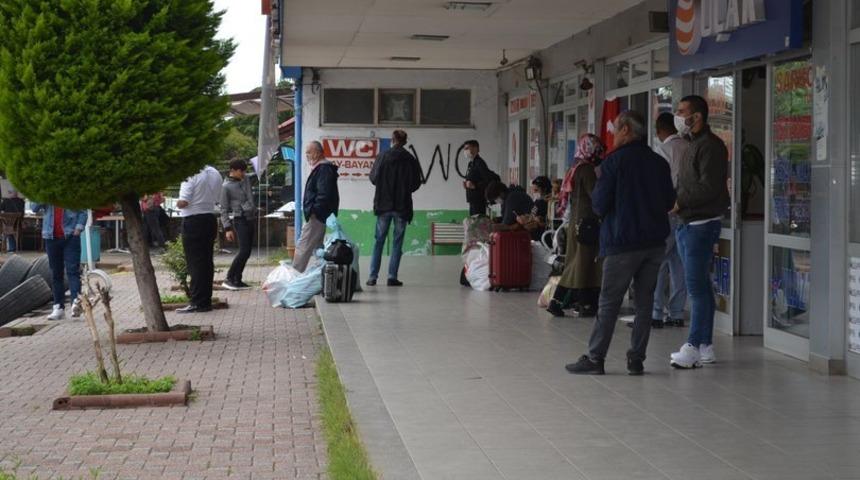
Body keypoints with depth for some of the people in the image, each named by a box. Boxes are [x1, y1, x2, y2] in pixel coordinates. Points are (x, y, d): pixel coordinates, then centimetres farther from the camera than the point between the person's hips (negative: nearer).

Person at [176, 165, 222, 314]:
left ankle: (197, 303, -2)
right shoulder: (215, 174, 5)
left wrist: (177, 203, 0)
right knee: (207, 261, 11)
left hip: (193, 221, -7)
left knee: (195, 262, -3)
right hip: (210, 218, 7)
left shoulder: (191, 175, -18)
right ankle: (206, 300, 16)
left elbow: (183, 202, -20)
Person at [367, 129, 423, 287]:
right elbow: (416, 184, -2)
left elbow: (373, 178, -2)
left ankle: (373, 276, 5)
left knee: (379, 240, 8)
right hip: (402, 206, -1)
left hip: (383, 204, 1)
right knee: (397, 242, 5)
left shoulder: (383, 157, -5)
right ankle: (392, 276, 0)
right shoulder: (411, 160, -5)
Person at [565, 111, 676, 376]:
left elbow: (600, 205, -10)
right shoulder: (660, 162, 8)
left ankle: (594, 358, 3)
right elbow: (669, 202, 12)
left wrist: (595, 194, 11)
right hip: (655, 242, 5)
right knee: (644, 301, 8)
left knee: (608, 303, 0)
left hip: (623, 242, -5)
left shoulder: (614, 161, -9)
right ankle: (636, 359, 8)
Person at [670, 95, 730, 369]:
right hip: (687, 224, 10)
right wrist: (677, 203, 6)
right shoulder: (694, 144, 20)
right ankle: (705, 347, 16)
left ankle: (694, 346, -7)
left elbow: (709, 188, -21)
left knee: (697, 287, -9)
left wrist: (679, 202, -15)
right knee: (700, 286, 12)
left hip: (702, 224, -10)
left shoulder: (710, 146, -12)